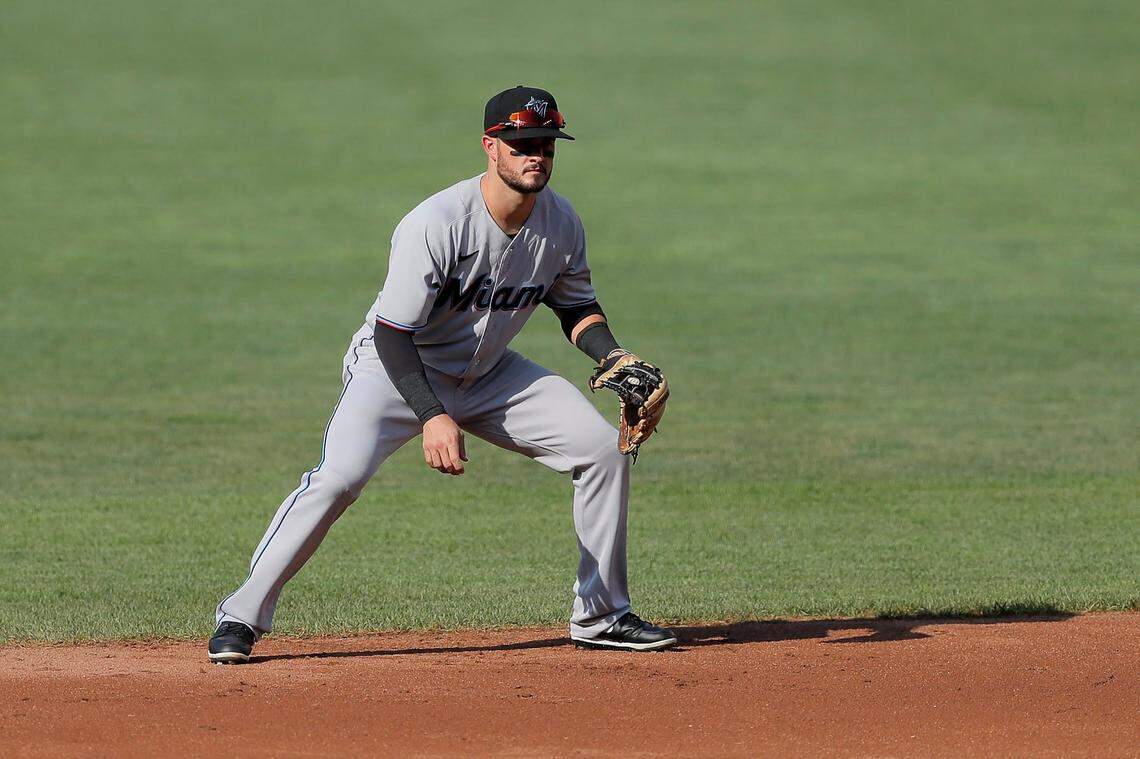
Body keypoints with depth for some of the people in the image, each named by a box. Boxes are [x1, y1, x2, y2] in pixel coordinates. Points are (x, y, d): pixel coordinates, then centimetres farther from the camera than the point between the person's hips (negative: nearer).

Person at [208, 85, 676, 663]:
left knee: (602, 448, -5)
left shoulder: (560, 223, -9)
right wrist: (433, 417, -39)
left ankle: (601, 616, 8)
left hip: (488, 374, 6)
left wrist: (612, 355, -11)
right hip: (396, 368, -6)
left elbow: (575, 306, 9)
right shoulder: (436, 224, -28)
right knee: (338, 477, -28)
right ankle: (242, 617, -16)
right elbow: (393, 333, -28)